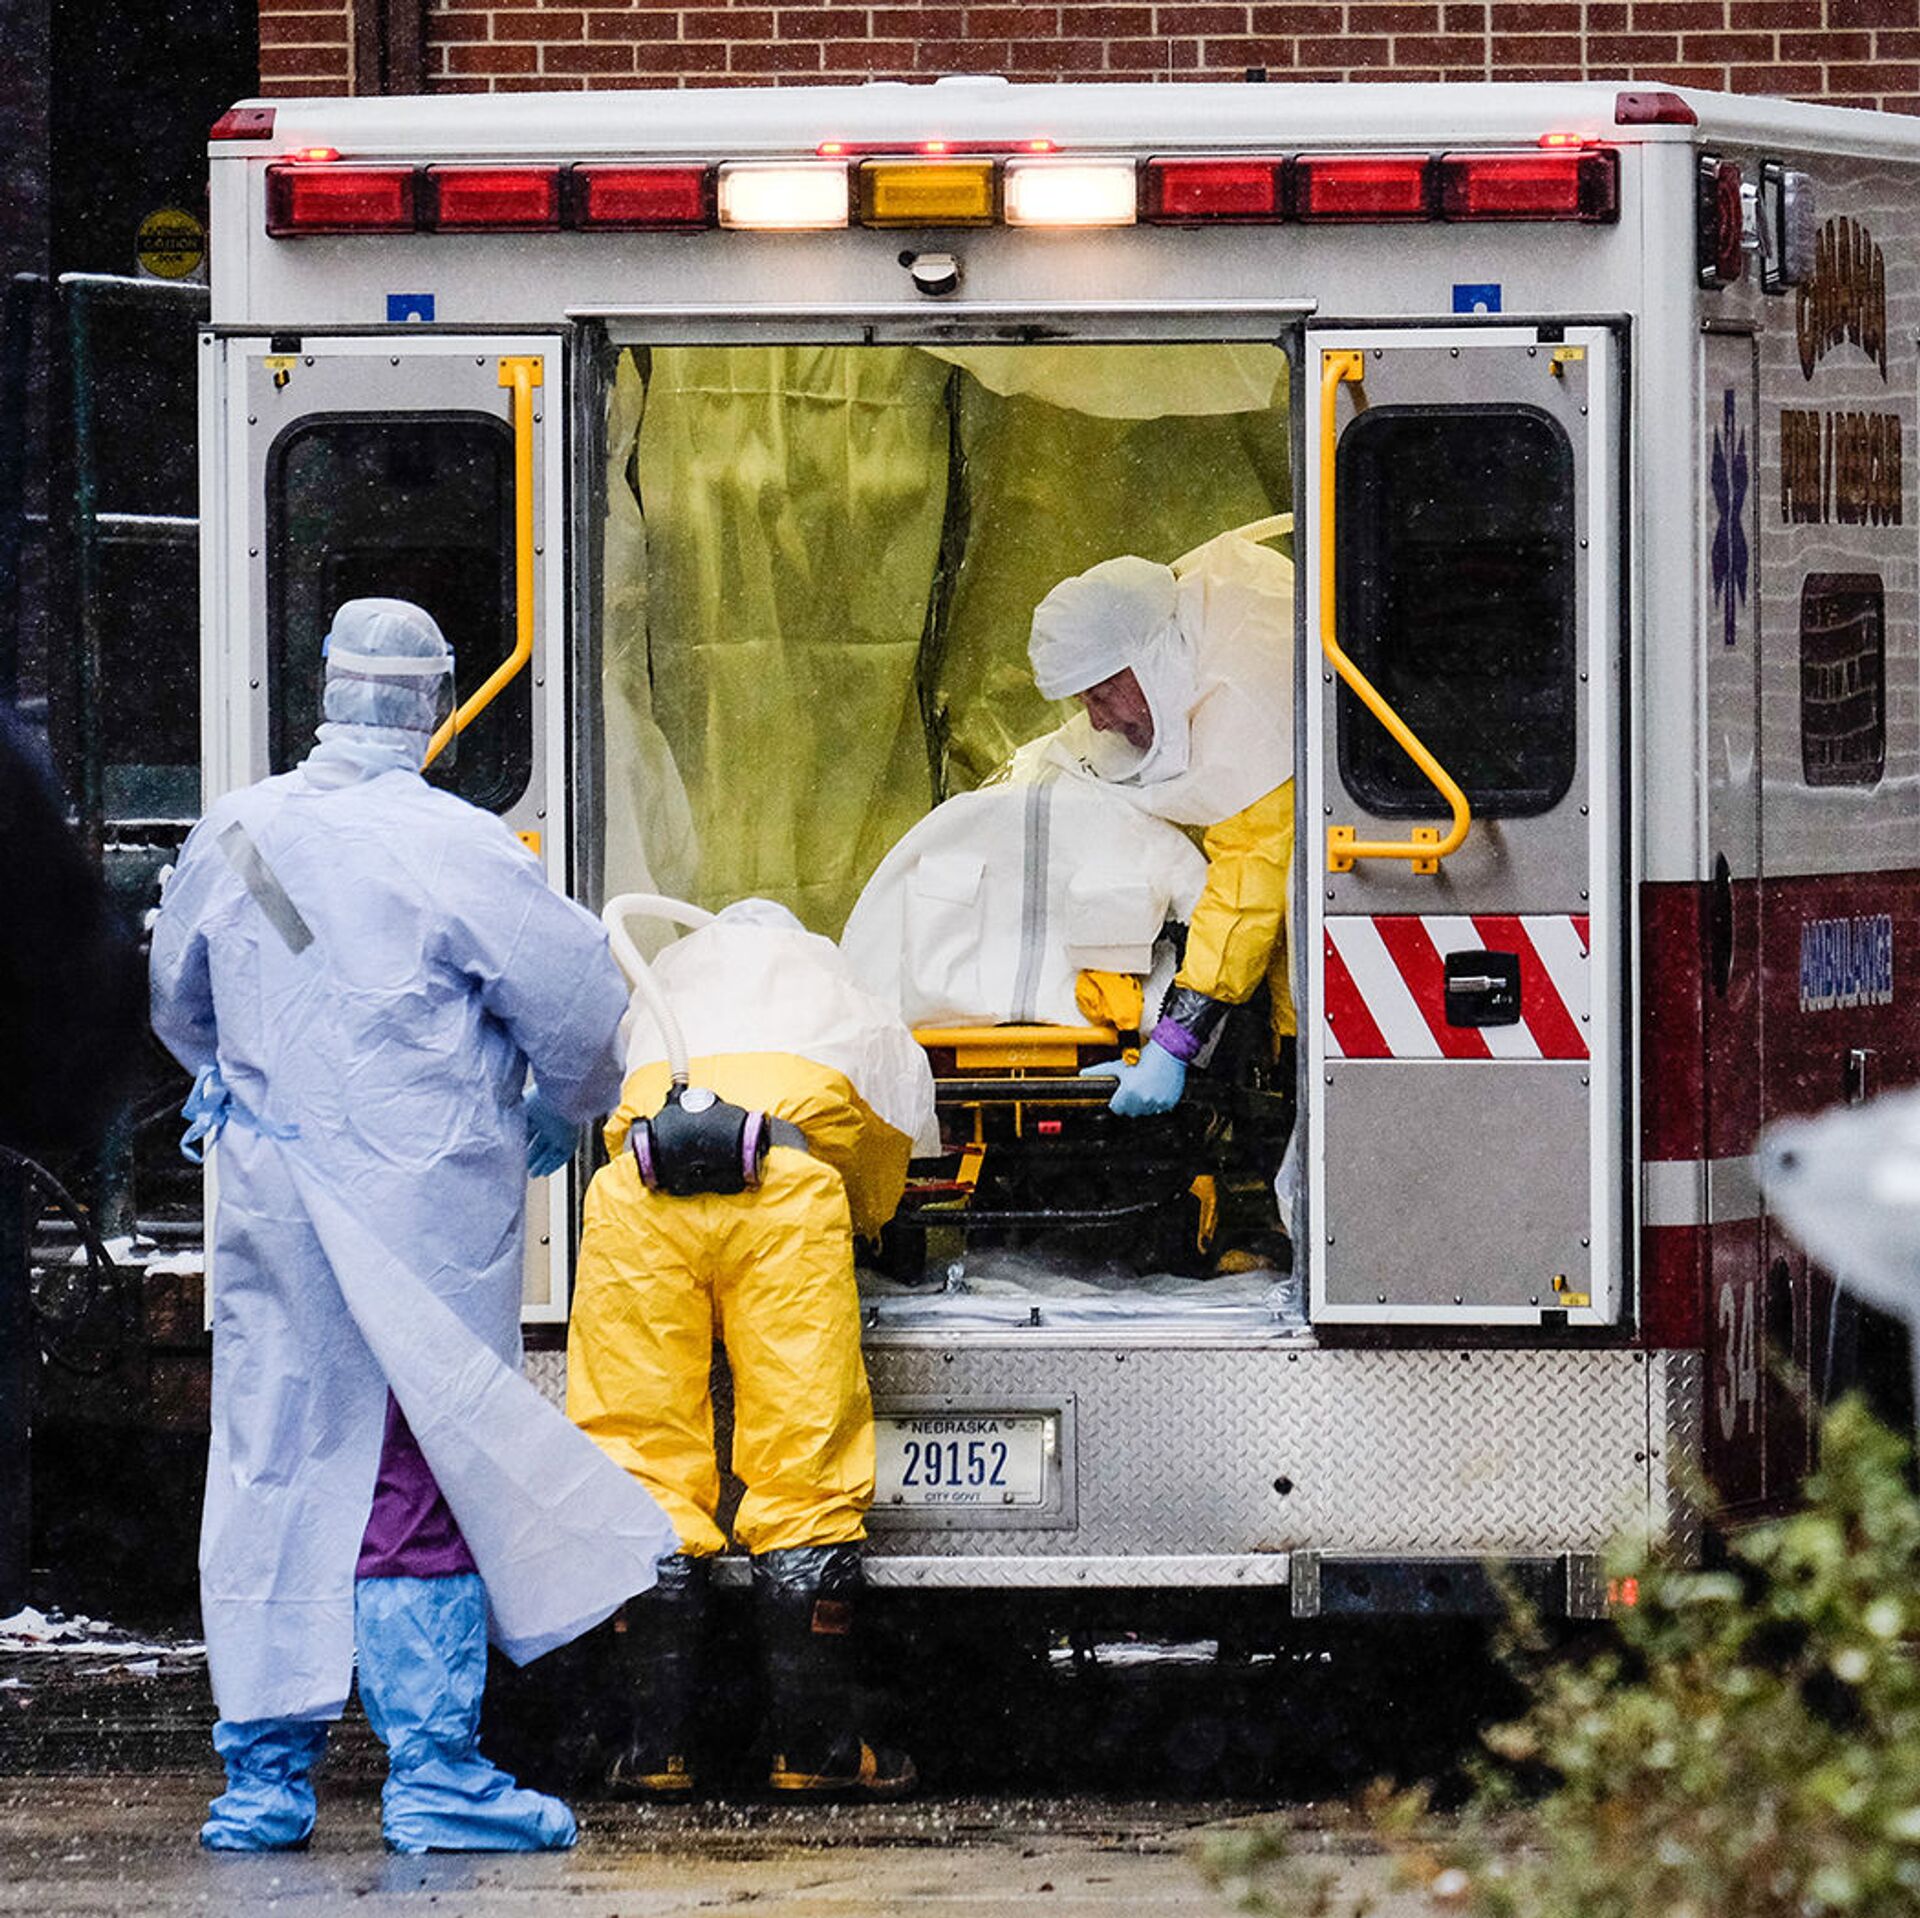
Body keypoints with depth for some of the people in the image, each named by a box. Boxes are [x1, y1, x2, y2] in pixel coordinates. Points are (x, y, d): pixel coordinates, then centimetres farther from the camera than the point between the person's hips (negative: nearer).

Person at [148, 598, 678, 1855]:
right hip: (427, 1207, -4)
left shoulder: (236, 836, 2)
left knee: (273, 1469, 10)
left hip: (275, 1200, 4)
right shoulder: (459, 850, -14)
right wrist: (559, 1113, 12)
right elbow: (581, 1005, -9)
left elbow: (180, 1004, 19)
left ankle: (265, 1774, 13)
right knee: (418, 1486, 0)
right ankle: (434, 1773, 2)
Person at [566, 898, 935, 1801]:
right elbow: (879, 1193, 40)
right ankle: (812, 1746, 2)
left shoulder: (663, 988, 38)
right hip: (785, 1183, -1)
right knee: (803, 1465, 2)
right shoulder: (867, 1024, 34)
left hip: (640, 1191, 2)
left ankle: (656, 1746, 1)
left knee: (644, 1461, 5)